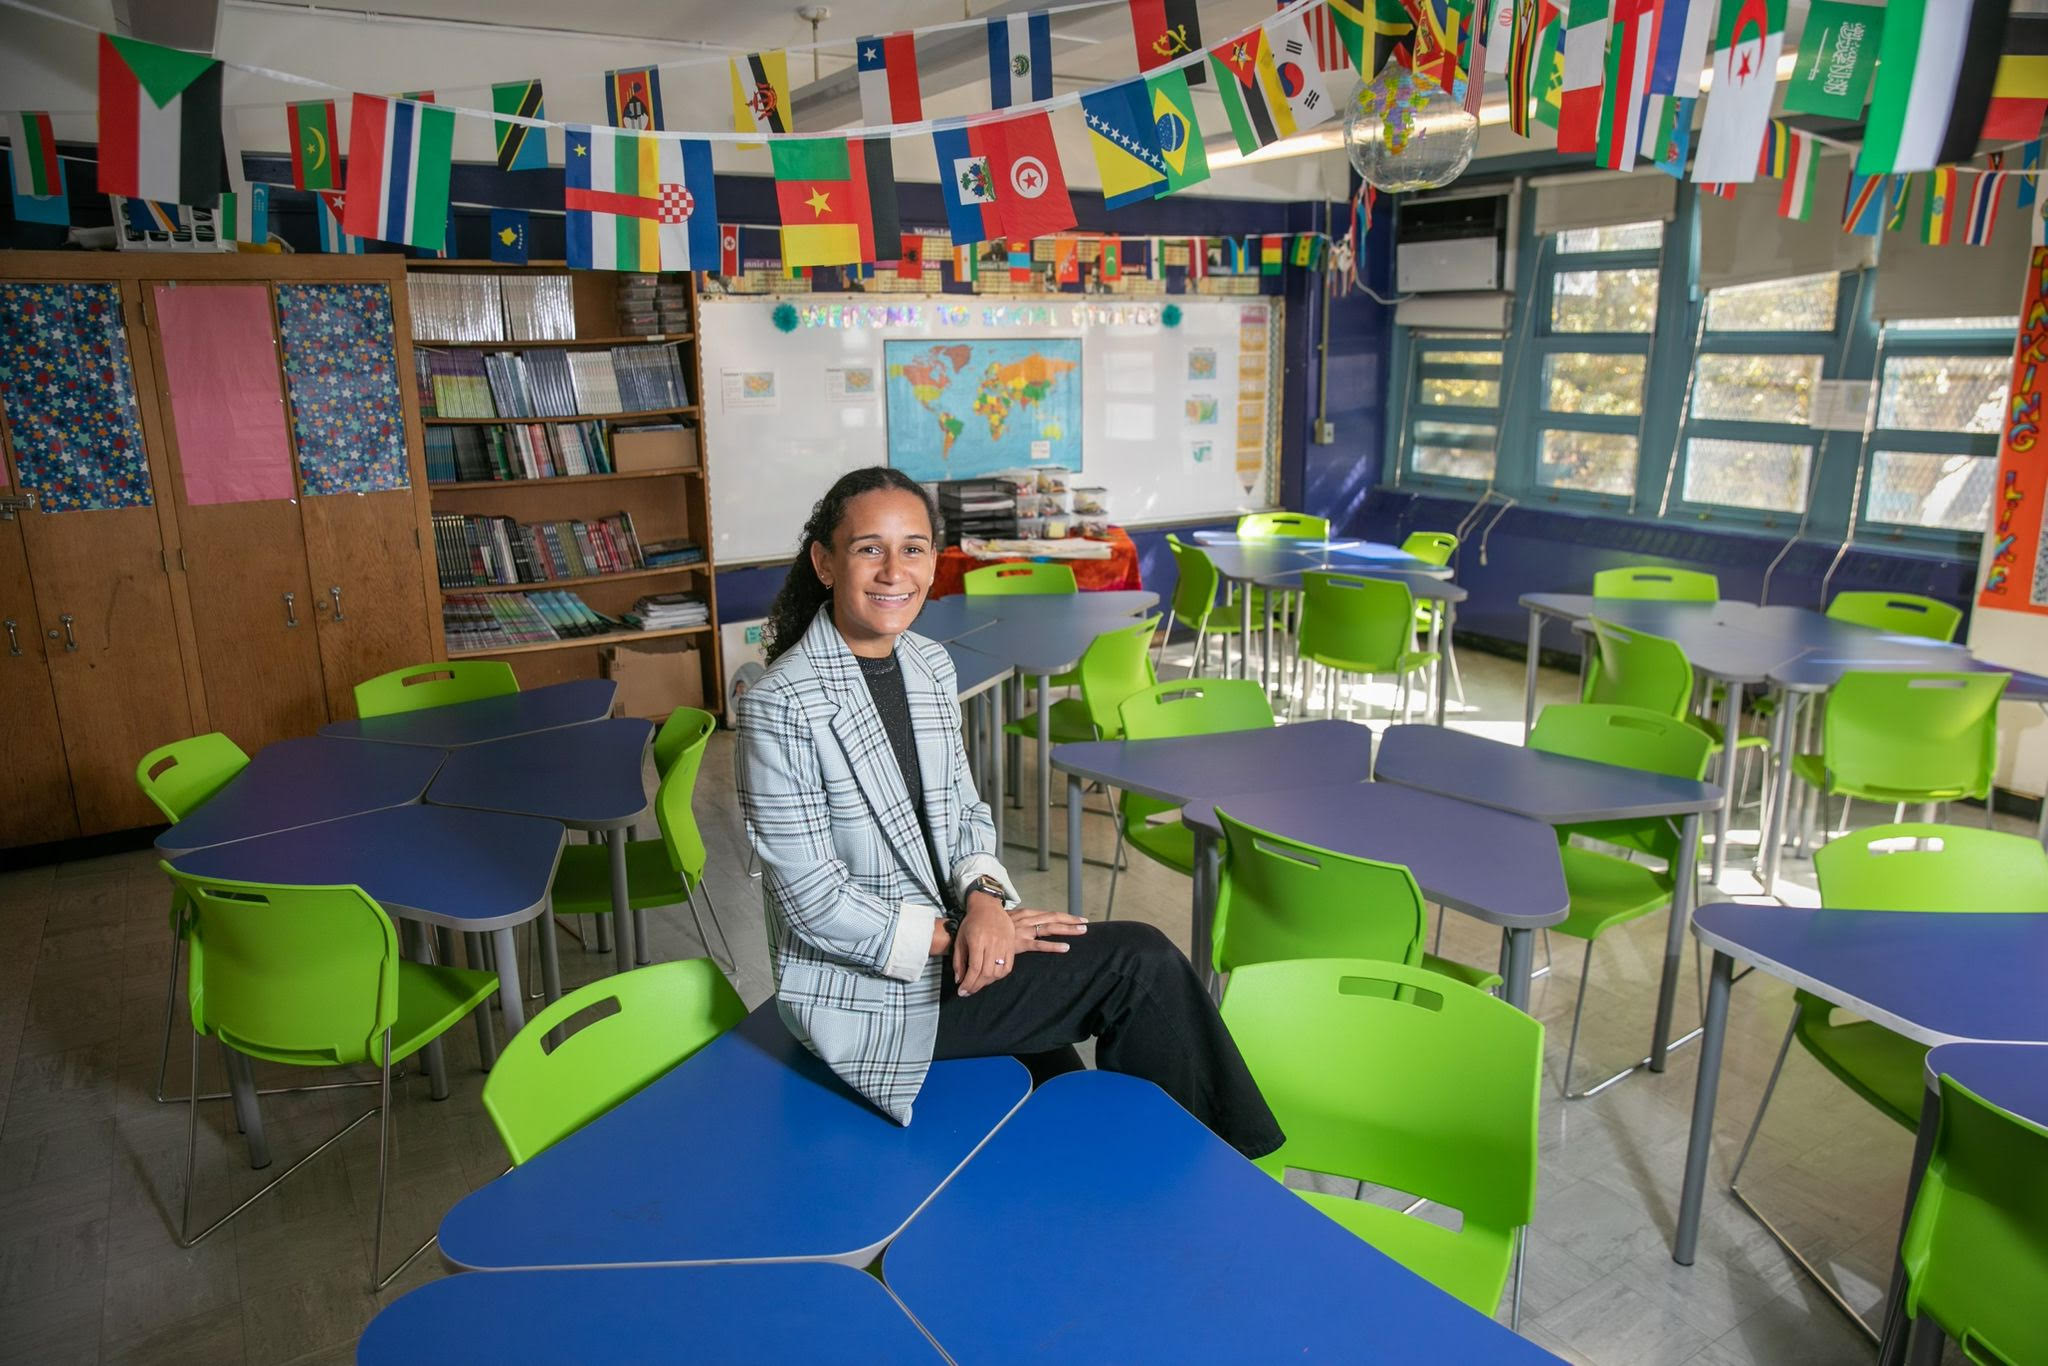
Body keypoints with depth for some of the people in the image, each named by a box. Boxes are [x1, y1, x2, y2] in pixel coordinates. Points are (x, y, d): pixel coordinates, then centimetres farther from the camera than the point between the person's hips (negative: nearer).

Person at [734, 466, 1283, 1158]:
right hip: (861, 991, -7)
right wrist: (954, 937, -17)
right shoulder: (779, 705, -20)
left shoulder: (931, 666, 3)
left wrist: (984, 898, -11)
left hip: (946, 945, 7)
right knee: (1142, 963, -9)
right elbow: (816, 905, -19)